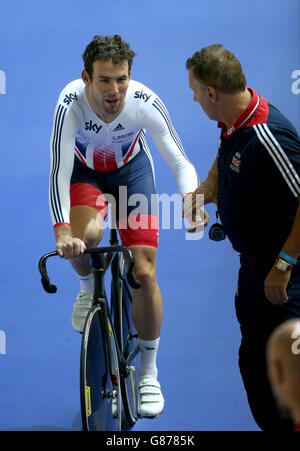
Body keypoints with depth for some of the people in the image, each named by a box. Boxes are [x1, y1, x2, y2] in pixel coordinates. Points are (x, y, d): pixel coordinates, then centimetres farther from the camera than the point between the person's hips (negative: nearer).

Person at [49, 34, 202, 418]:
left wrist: (190, 196, -47)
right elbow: (59, 171, -38)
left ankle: (148, 374, 10)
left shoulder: (145, 103, -31)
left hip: (131, 169, 1)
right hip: (84, 171, -1)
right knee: (86, 234, -35)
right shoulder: (70, 104, -34)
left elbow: (179, 160, -26)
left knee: (145, 273, -8)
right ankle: (88, 287, 3)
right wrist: (62, 232, -51)